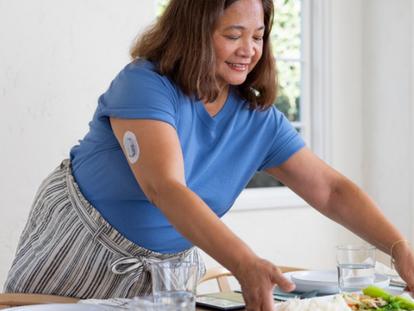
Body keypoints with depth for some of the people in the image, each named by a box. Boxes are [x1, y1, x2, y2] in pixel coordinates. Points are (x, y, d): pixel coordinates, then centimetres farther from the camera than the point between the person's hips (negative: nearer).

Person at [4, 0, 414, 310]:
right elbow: (164, 188, -39)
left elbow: (332, 191, -10)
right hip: (80, 246, -4)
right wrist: (246, 266, -51)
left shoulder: (260, 120, -9)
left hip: (166, 264, 4)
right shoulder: (144, 84, -26)